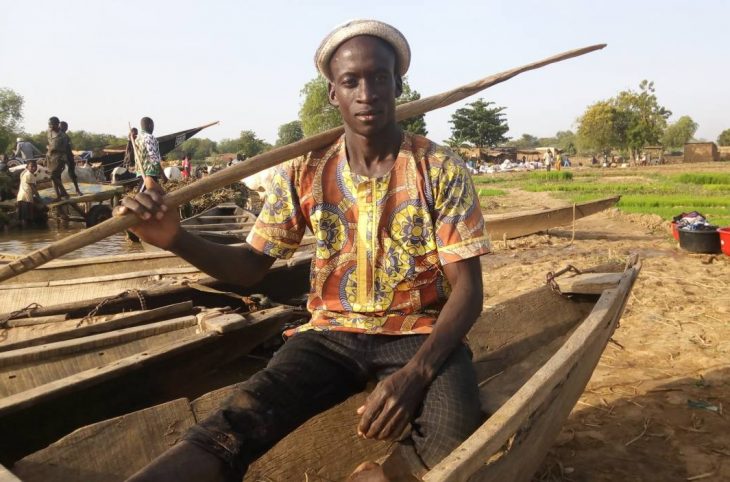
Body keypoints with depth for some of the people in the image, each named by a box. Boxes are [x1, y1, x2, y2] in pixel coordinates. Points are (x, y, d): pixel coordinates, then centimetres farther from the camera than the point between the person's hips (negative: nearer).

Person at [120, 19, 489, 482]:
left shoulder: (442, 169, -6)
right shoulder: (305, 172, 2)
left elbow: (467, 288, -8)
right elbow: (251, 265, 5)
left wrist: (415, 373, -25)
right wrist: (176, 239, -16)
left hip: (421, 335, -1)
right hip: (333, 333, 2)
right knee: (228, 432, -25)